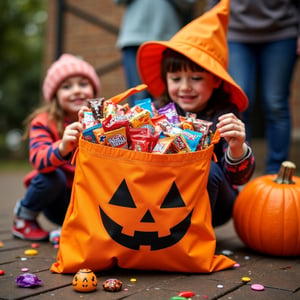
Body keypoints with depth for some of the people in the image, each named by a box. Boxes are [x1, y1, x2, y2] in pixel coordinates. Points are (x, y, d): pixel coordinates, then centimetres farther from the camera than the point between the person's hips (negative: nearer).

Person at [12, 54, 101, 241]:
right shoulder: (44, 122, -14)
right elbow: (38, 160, -33)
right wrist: (62, 148, -54)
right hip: (58, 198, -2)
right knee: (52, 177, -32)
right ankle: (23, 219, -3)